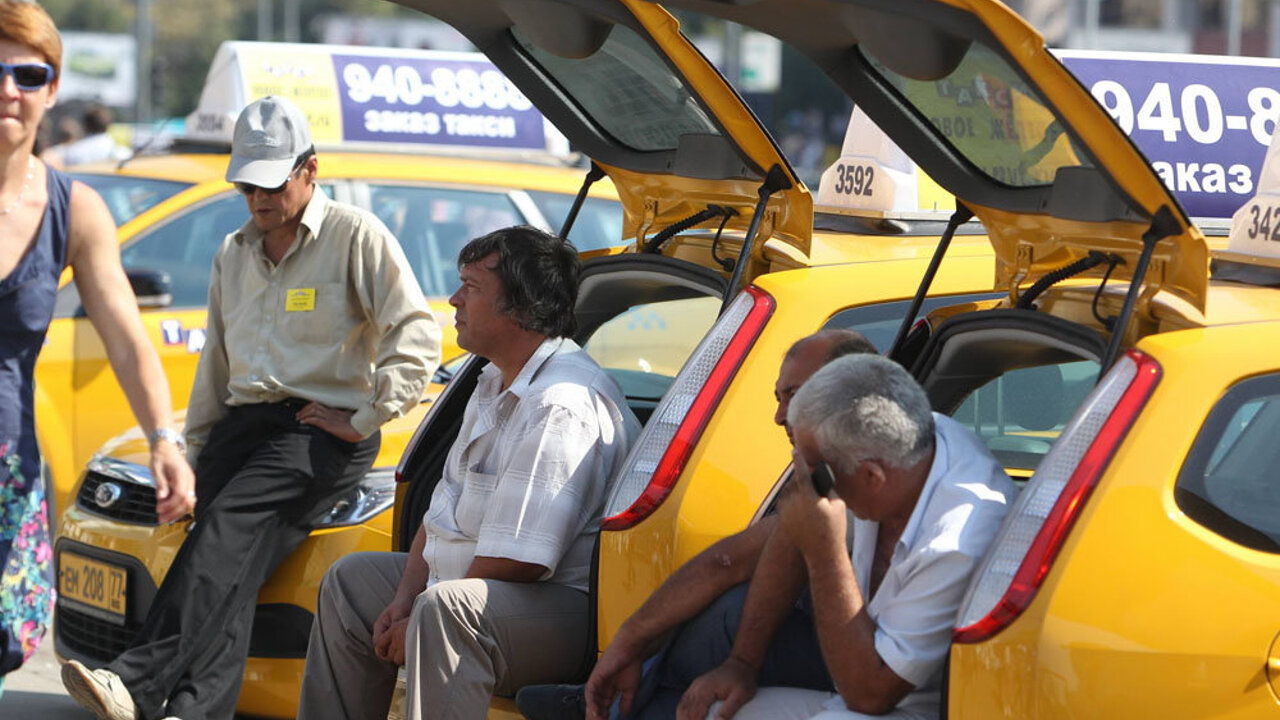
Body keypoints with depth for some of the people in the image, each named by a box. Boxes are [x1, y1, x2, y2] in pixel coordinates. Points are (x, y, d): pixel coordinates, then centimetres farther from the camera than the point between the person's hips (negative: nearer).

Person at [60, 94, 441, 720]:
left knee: (229, 529, -28)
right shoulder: (233, 256, 23)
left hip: (319, 429, -6)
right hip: (243, 424, 6)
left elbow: (416, 338, -6)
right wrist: (194, 450, 22)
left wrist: (362, 420, -10)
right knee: (234, 562, -19)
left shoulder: (356, 237, 1)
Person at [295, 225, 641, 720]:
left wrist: (418, 622, -17)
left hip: (566, 608, -12)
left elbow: (515, 562, -27)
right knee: (352, 580, 21)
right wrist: (405, 599, 2)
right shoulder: (496, 383, 13)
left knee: (446, 609, -39)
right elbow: (444, 510, 17)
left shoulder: (560, 406, -24)